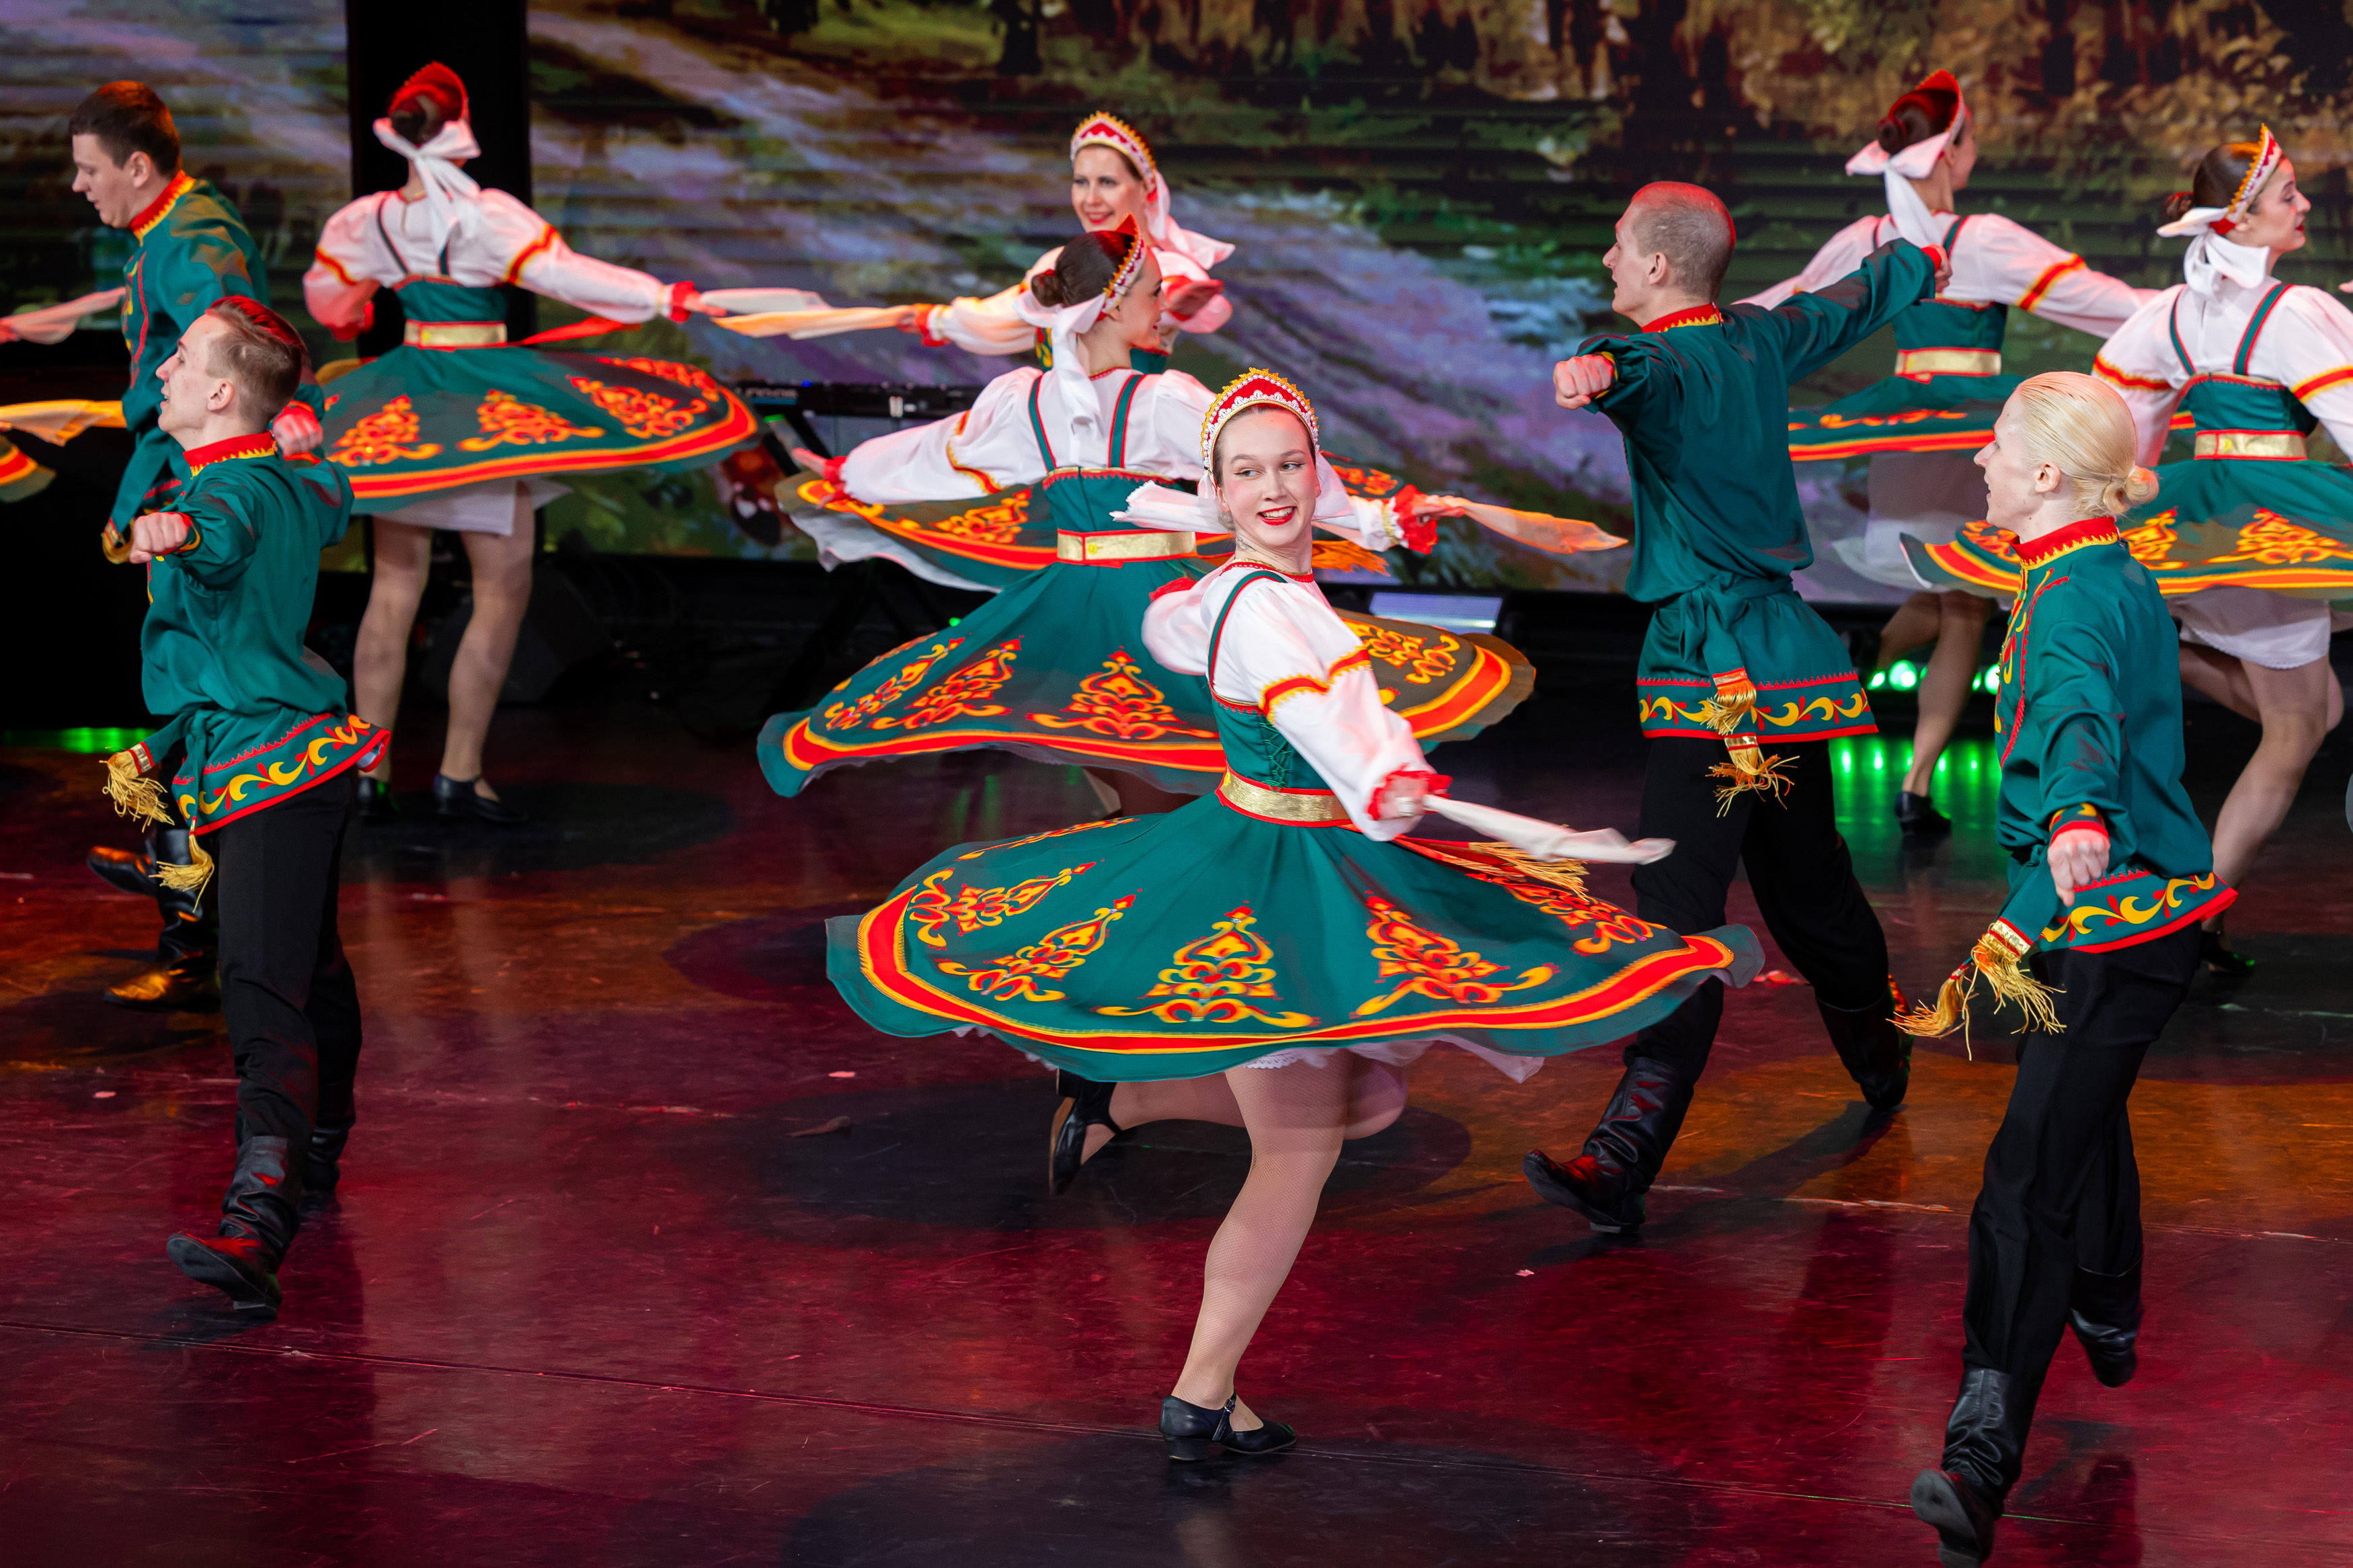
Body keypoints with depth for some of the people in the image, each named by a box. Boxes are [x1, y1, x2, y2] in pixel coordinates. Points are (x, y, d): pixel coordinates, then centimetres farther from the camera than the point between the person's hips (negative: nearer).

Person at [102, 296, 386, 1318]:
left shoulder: (231, 488, -18)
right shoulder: (291, 482, 12)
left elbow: (227, 535, -44)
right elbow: (330, 505, 37)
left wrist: (179, 534, -67)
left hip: (269, 764, -11)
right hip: (285, 756, 11)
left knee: (264, 992, -23)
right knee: (308, 971, 28)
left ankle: (258, 1226, -36)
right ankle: (317, 1151, 49)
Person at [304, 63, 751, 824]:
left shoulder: (369, 220, 2)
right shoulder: (486, 217, -15)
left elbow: (326, 292, 18)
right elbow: (564, 274, -21)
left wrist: (354, 316, 42)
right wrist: (672, 299, -17)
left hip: (398, 408, 6)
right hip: (483, 408, -6)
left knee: (394, 589, 12)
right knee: (502, 591, 4)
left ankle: (370, 770, 14)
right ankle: (459, 774, 4)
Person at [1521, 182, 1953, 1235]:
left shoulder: (1669, 366, -13)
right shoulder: (1760, 342, 11)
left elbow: (1635, 368, -39)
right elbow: (1852, 300, 33)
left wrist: (1598, 371, -62)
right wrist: (1916, 263, 54)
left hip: (1712, 673, -9)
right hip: (1784, 647, 9)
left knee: (1678, 910, -17)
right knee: (1805, 881, 25)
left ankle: (1625, 1164, -25)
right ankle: (1881, 1061, 42)